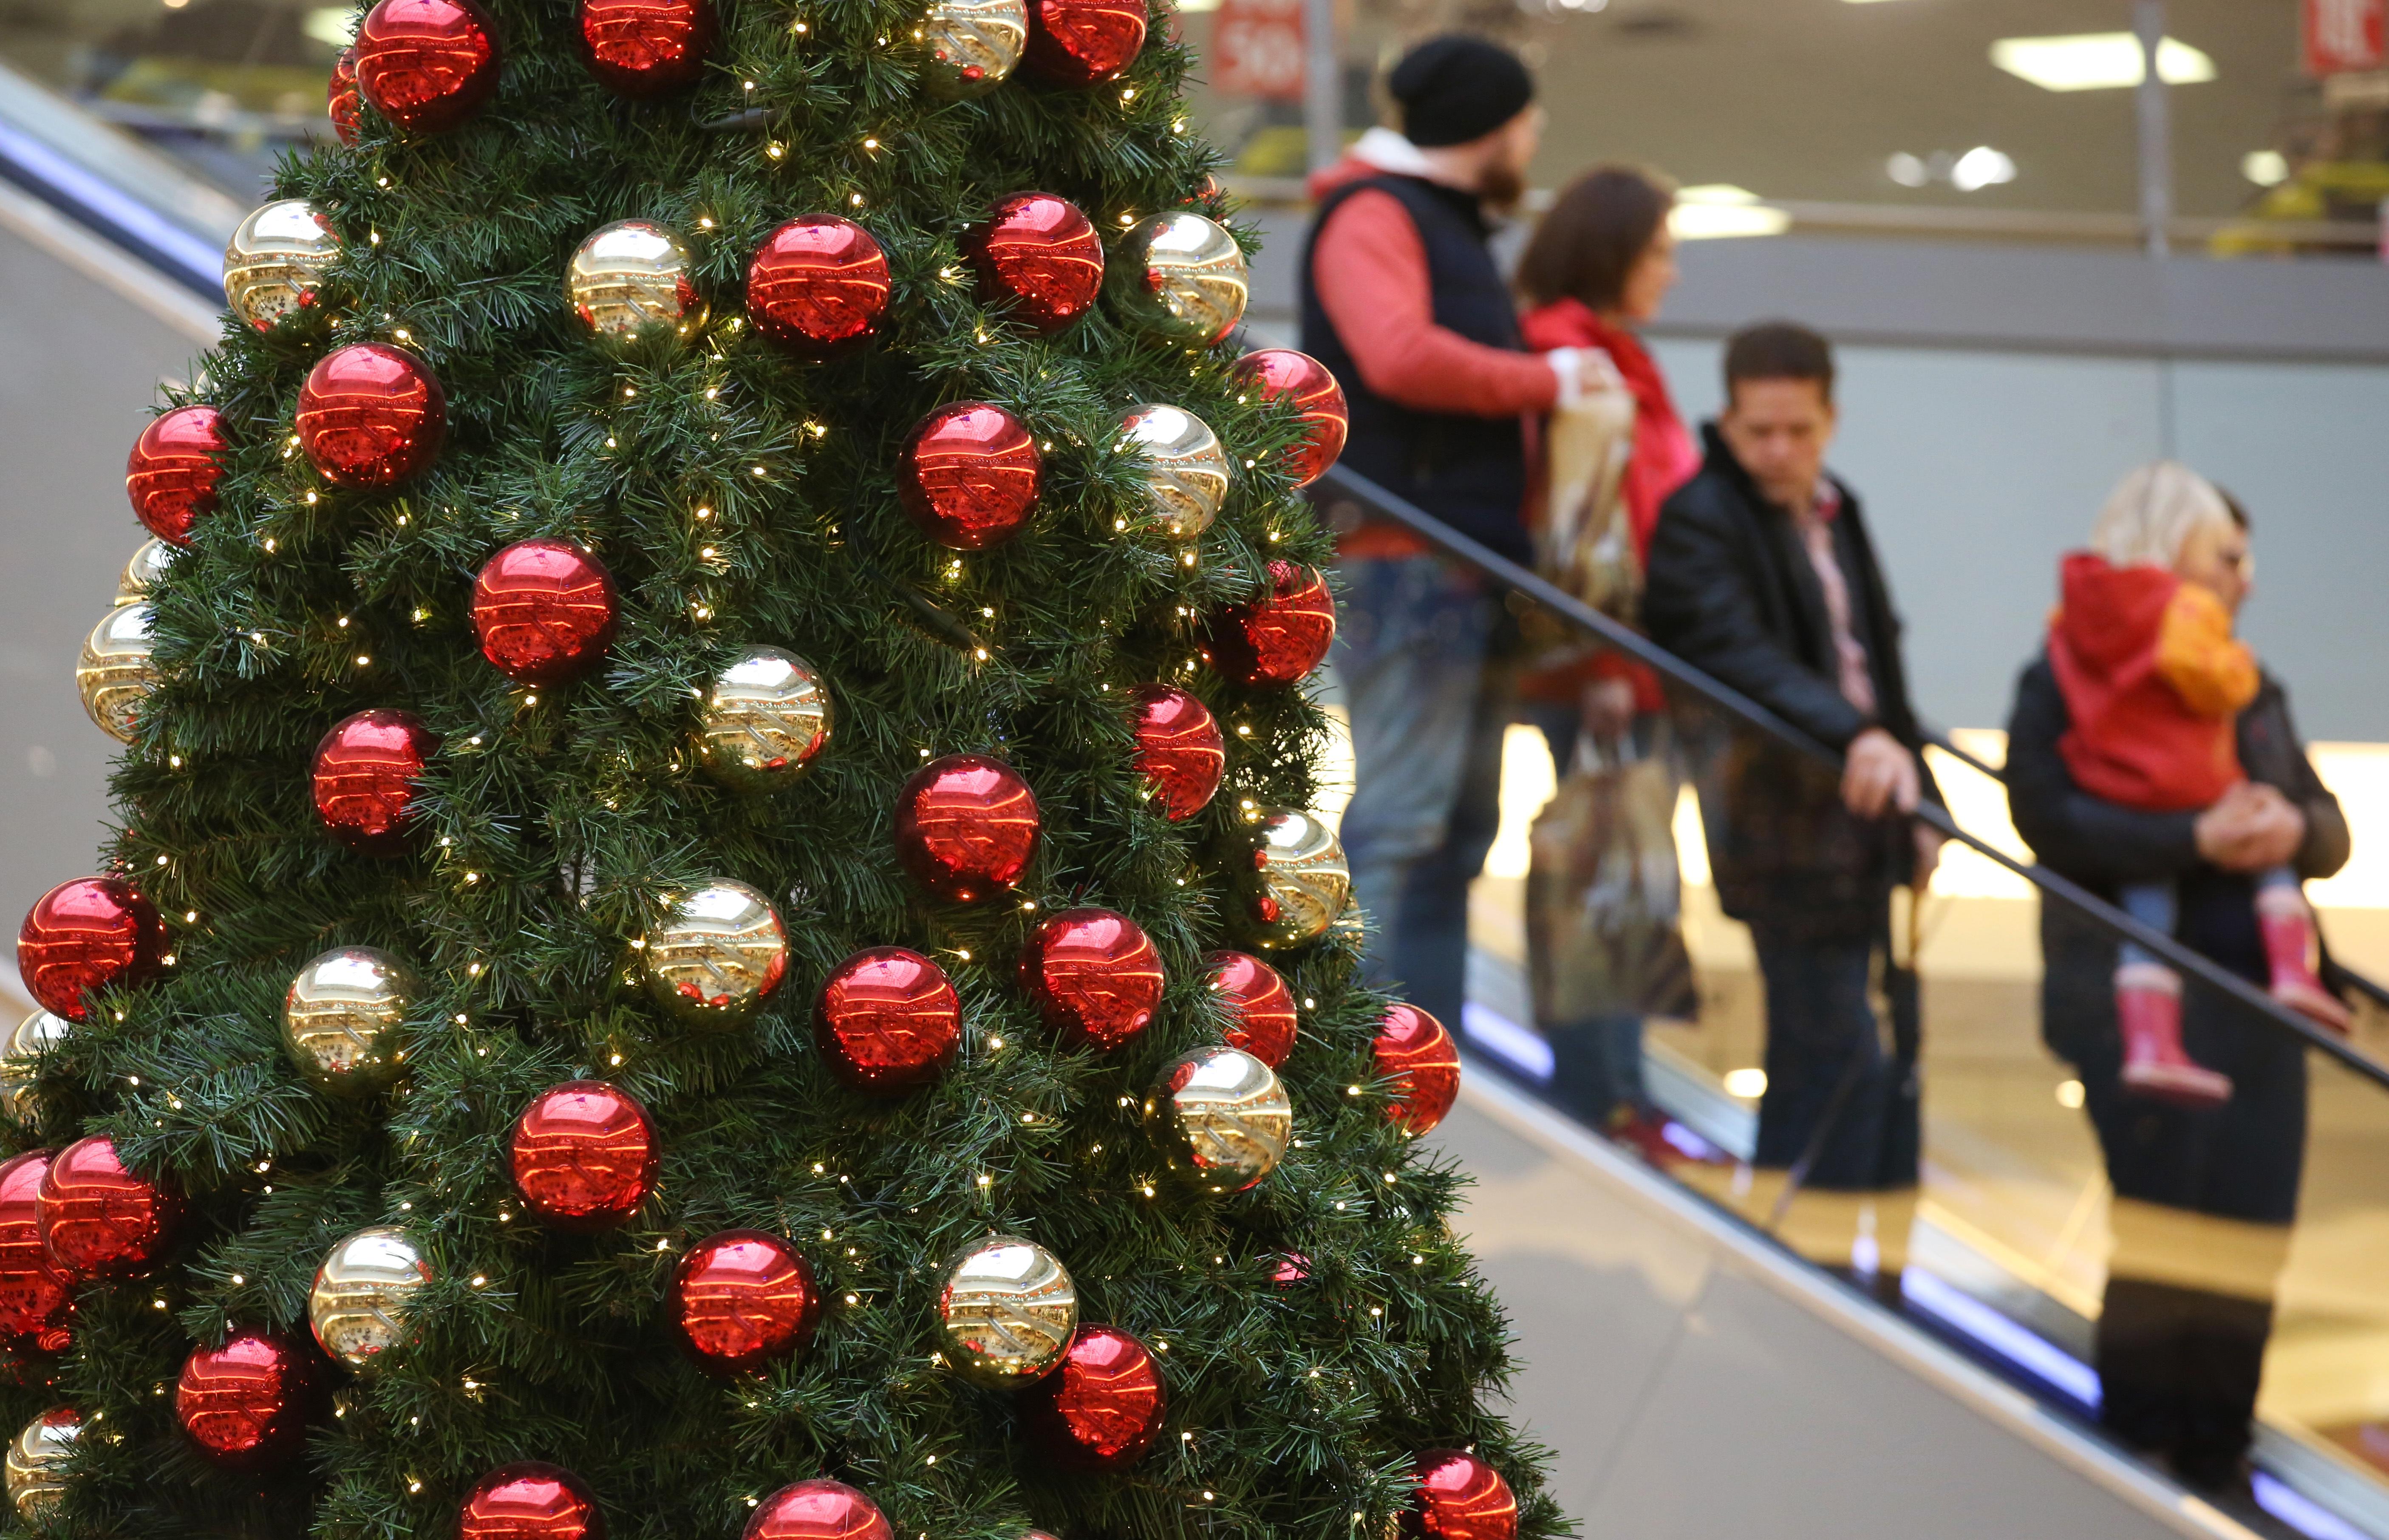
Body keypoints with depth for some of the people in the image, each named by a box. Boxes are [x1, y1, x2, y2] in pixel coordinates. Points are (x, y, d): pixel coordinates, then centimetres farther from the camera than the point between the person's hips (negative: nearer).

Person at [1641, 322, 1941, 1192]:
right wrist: (1853, 735, -41)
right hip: (1786, 825, -8)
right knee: (1841, 1054, -10)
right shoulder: (1700, 522, -11)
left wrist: (1917, 803, 19)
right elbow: (1737, 655, -27)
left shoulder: (1835, 514, 16)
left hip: (1860, 814, 8)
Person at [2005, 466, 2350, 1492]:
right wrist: (2196, 840, -22)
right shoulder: (2066, 683, -1)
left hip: (2253, 1004, 6)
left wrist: (2294, 827, -9)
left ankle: (2213, 1456, 13)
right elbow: (2048, 820, -15)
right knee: (2163, 1206, -12)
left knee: (2243, 1233, 3)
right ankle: (2136, 1439, 0)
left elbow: (2332, 830, 15)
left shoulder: (2252, 693, 19)